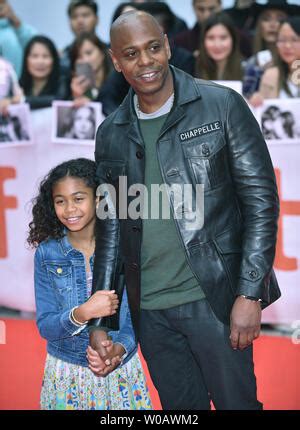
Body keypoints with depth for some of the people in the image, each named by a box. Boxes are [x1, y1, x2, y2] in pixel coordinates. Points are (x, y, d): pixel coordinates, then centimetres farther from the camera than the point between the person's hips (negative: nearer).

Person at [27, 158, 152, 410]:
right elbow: (45, 326, -7)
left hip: (122, 368, 0)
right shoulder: (47, 253, -5)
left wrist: (119, 348, -26)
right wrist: (82, 314, -26)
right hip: (67, 375, 0)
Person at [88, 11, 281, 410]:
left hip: (214, 298, -4)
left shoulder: (223, 105, -5)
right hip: (149, 310, 4)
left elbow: (261, 200, -7)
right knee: (180, 407, 12)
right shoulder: (111, 134, 8)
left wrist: (250, 293, -14)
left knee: (237, 401, 3)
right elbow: (111, 229, 12)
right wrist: (100, 321, 9)